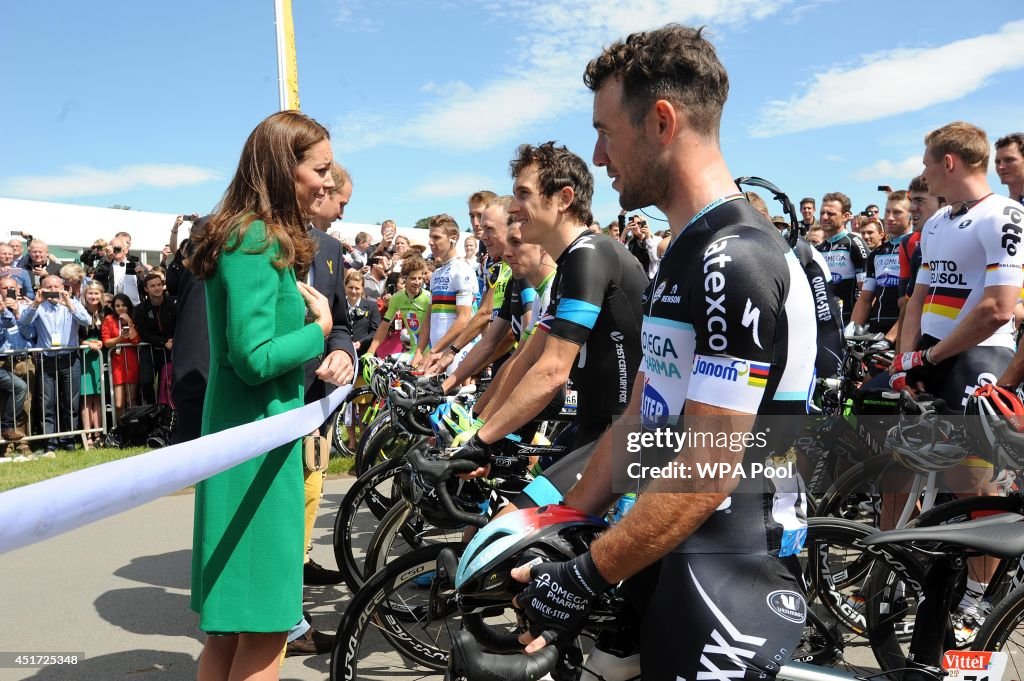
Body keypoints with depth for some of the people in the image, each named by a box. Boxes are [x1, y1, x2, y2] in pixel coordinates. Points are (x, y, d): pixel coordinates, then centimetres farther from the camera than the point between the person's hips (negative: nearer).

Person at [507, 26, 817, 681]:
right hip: (667, 566, 9)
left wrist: (584, 579, -18)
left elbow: (706, 473, -24)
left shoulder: (738, 262, -22)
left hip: (725, 593, -9)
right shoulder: (685, 256, 10)